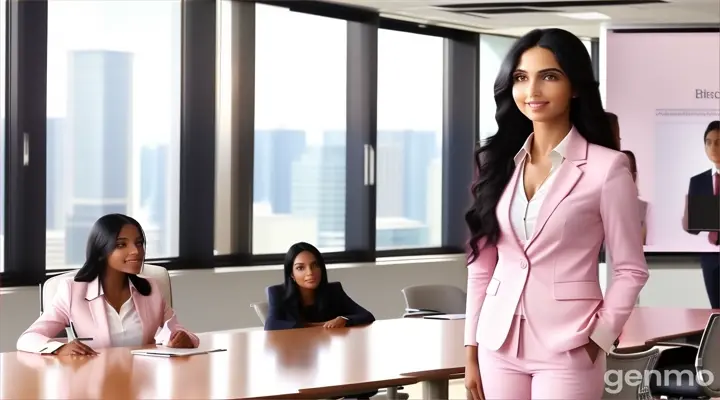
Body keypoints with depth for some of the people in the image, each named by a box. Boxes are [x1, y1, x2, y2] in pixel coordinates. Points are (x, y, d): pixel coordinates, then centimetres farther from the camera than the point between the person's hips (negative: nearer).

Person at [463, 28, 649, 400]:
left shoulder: (607, 167, -6)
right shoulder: (498, 162, 7)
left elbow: (630, 270, -3)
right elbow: (482, 262, 9)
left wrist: (598, 340, -9)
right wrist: (472, 348, 7)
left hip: (567, 351, -4)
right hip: (499, 345, 4)